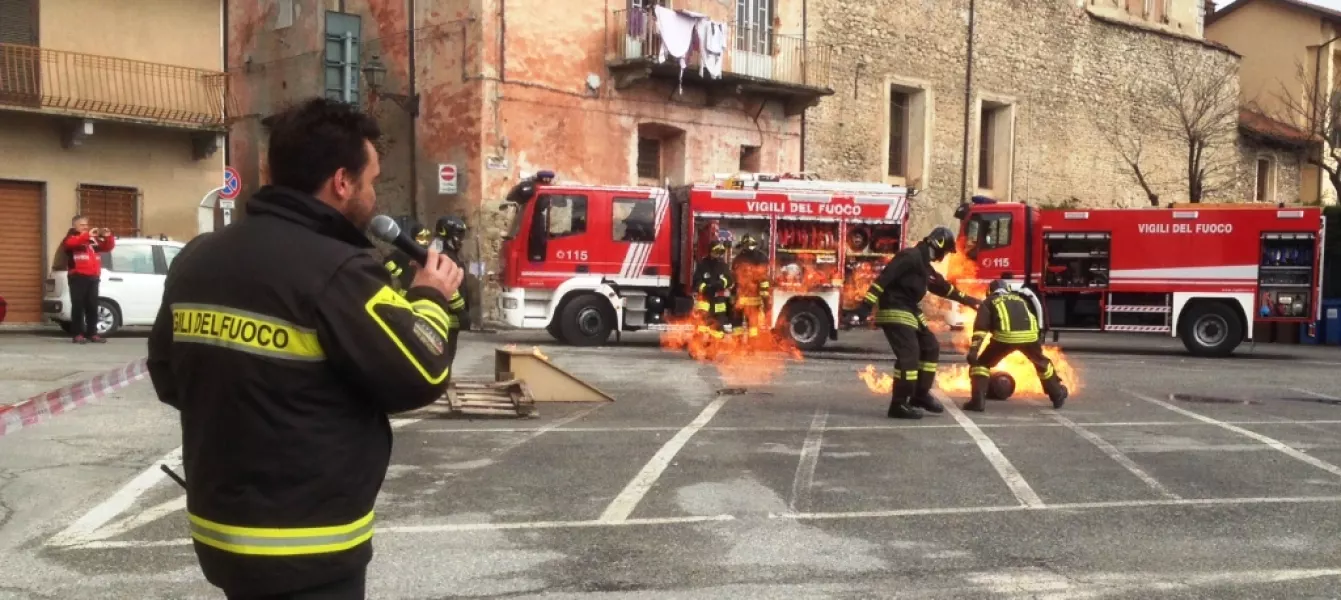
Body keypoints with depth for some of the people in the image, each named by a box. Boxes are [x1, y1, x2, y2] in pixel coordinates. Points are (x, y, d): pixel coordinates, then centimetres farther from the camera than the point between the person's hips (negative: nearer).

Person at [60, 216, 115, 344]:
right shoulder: (71, 237, 3)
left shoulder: (93, 239, 20)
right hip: (78, 277, -6)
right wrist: (87, 235, -29)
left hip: (93, 277, 6)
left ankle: (92, 333, 11)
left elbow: (108, 247, 21)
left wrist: (108, 236, 1)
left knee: (92, 306, 7)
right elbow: (70, 243, -20)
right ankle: (78, 334, -6)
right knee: (78, 306, -7)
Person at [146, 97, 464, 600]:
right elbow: (421, 377, -16)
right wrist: (429, 298, 1)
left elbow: (168, 380, 13)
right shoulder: (338, 272, -21)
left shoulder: (195, 259, 2)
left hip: (220, 531, 7)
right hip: (306, 553, -7)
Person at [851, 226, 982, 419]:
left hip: (910, 312, 11)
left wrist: (968, 300, 34)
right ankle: (899, 405, -12)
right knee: (908, 355, -15)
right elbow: (883, 279, -23)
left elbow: (944, 287, 30)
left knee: (930, 347, 14)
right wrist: (866, 306, -30)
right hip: (895, 312, -11)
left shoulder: (924, 265, 16)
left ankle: (920, 394, 21)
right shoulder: (910, 257, -15)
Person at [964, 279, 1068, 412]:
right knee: (1042, 363, 32)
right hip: (1029, 335, 4)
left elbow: (980, 327, 8)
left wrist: (973, 350, -1)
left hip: (1005, 336, -4)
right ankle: (1058, 395, 41)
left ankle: (978, 400, 0)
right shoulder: (1020, 299, 36)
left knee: (982, 363, 14)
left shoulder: (989, 302, 24)